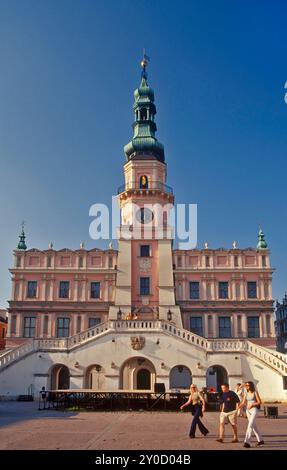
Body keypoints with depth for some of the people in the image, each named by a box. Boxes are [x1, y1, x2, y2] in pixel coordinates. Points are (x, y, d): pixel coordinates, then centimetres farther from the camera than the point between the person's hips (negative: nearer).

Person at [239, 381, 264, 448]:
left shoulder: (255, 393, -7)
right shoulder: (246, 394, 9)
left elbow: (259, 402, -8)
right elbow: (243, 403, 5)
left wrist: (252, 405, -21)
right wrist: (238, 407, -13)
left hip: (254, 410, -7)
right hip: (248, 410, 7)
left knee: (250, 425, -18)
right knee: (254, 426, 15)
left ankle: (247, 442, -23)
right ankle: (260, 440, 31)